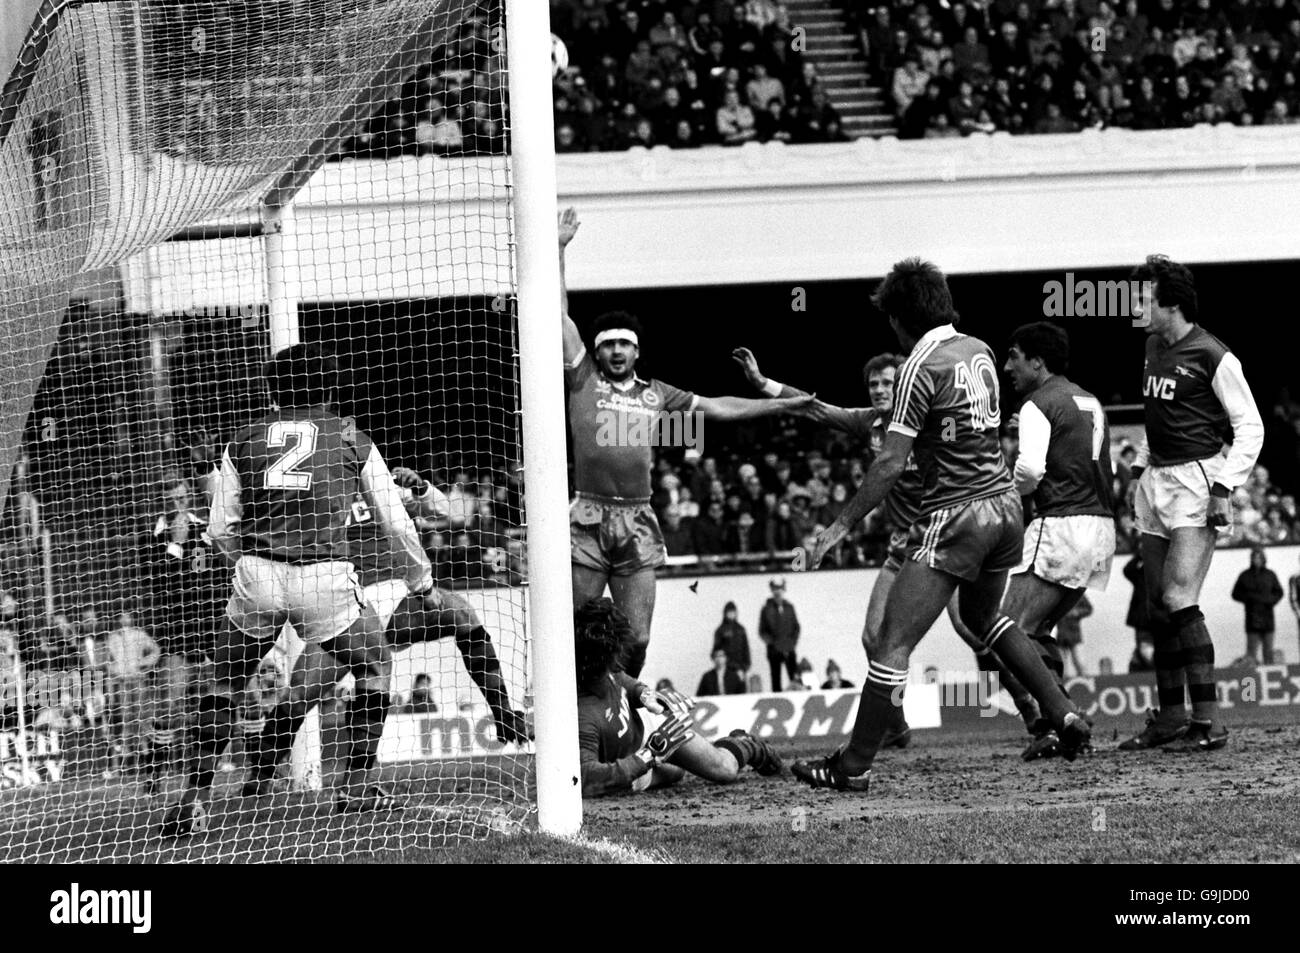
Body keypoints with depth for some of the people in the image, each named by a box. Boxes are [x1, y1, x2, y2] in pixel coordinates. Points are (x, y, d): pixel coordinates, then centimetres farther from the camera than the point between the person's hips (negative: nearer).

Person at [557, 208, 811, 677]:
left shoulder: (655, 394, 17)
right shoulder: (583, 380, 8)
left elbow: (716, 408, 25)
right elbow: (561, 317, 4)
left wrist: (782, 405, 26)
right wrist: (560, 250, -1)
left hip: (637, 521, 3)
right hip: (589, 518, -3)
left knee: (636, 639, -2)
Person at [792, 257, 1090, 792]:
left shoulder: (922, 367, -13)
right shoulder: (979, 352, 9)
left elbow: (891, 462, -16)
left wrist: (842, 525, -10)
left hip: (957, 517, -8)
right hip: (1005, 503, 8)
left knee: (894, 643, -5)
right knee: (984, 615, 32)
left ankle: (854, 767, -5)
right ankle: (1064, 715, 28)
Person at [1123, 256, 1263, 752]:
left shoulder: (1213, 357, -12)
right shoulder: (1154, 347, 12)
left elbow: (1250, 427, -9)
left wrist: (1224, 488, -16)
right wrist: (1140, 468, 19)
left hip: (1196, 480, -8)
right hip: (1156, 481, 8)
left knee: (1179, 599, -16)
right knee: (1158, 604, 9)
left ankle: (1209, 723, -16)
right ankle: (1170, 716, 17)